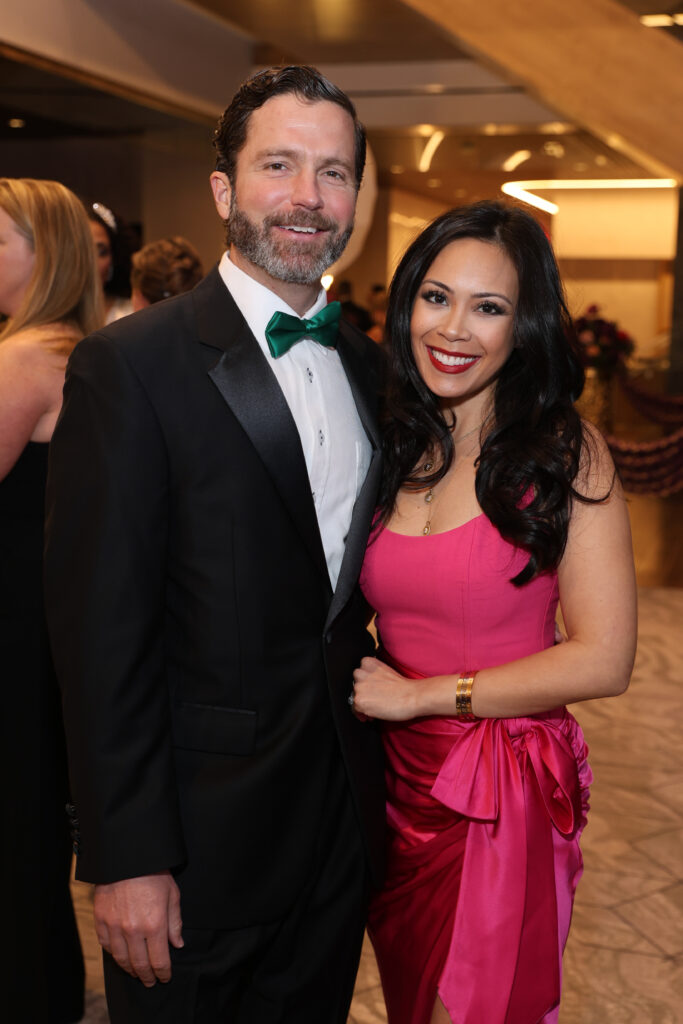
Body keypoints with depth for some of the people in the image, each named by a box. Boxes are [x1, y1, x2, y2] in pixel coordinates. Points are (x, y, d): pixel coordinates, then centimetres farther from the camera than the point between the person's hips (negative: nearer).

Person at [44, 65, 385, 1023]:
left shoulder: (365, 362, 7)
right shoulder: (129, 367, -15)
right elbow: (102, 631, -17)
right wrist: (127, 858, -16)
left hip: (343, 808, 6)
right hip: (203, 827, -6)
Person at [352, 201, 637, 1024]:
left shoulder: (565, 454, -12)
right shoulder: (392, 448, 2)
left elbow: (603, 661, -17)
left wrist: (422, 693, -14)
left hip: (504, 797, -5)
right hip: (396, 777, 5)